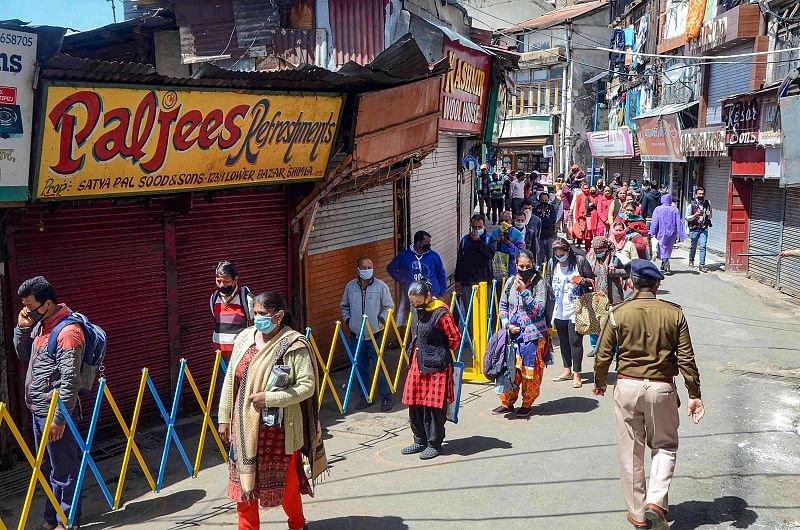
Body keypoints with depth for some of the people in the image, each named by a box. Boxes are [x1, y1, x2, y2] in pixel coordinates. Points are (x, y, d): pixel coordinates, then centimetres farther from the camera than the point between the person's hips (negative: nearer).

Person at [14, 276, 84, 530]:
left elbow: (70, 381, -21)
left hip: (55, 413, -9)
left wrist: (59, 417, -21)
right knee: (48, 468, 19)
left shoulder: (68, 331, -19)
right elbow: (24, 355, 23)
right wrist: (22, 328, 6)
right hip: (38, 411, 9)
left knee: (63, 469, 3)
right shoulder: (40, 325, 9)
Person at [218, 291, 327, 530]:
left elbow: (307, 386, -18)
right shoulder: (244, 338, 2)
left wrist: (269, 398, -24)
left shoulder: (294, 345, -15)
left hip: (278, 428, -5)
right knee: (243, 479, 12)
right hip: (245, 425, 5)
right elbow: (230, 379, 9)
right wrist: (225, 417, 10)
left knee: (284, 480, 11)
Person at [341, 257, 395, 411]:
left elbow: (389, 306, 3)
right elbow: (344, 306, 16)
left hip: (375, 334, -3)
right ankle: (365, 397, 23)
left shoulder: (381, 286, -4)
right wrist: (348, 320, 3)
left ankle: (386, 397, 11)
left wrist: (381, 320, -8)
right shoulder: (350, 286, 3)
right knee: (360, 368, 10)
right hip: (356, 335, 3)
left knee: (380, 367, -1)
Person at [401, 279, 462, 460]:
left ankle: (434, 444, 11)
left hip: (436, 366, -8)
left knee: (434, 406, -2)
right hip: (418, 365, 8)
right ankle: (420, 441, 24)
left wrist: (440, 352, 1)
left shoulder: (441, 313, -15)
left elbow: (455, 338, -12)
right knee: (415, 404, 11)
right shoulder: (419, 312, 10)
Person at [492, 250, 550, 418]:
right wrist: (507, 325, -2)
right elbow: (503, 305, 12)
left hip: (533, 335, -4)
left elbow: (538, 309, -17)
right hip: (513, 334, 4)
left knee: (530, 372, 5)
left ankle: (527, 405, 21)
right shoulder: (511, 281, 4)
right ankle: (507, 402, 23)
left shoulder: (539, 283, -9)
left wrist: (524, 291, -25)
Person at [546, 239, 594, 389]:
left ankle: (577, 374, 2)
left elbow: (592, 280, -3)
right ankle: (567, 370, 27)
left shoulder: (580, 261, -8)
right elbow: (549, 281, 17)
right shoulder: (552, 263, 3)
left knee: (575, 341, -5)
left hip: (575, 310, -5)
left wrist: (584, 281, -23)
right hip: (559, 310, 5)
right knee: (563, 341, 14)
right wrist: (552, 297, 9)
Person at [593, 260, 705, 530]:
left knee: (630, 452, 11)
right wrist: (694, 394, 5)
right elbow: (686, 358, -3)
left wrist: (599, 383, 15)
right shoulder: (673, 313, -4)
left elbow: (603, 355, -2)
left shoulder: (618, 313, -6)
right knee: (665, 446, 17)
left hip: (627, 387, 0)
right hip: (662, 388, 0)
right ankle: (655, 501, -1)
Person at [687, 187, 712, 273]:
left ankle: (702, 265, -6)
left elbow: (710, 215, 19)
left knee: (703, 247, -9)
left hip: (704, 228, 1)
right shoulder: (692, 205, -5)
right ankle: (691, 260, 41)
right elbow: (687, 218, -2)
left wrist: (708, 214, -6)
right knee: (693, 246, 15)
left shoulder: (707, 203, 4)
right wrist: (696, 215, -18)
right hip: (694, 228, -1)